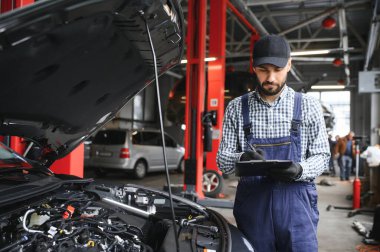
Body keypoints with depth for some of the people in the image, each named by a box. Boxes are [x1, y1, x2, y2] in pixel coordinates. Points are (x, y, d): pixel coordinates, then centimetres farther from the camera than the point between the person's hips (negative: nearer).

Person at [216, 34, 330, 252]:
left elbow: (322, 156, 5)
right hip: (252, 201, 1)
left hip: (296, 202, 0)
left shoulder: (308, 106, 4)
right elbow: (223, 160, 4)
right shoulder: (237, 107, 4)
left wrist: (299, 170, -17)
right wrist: (241, 159, -20)